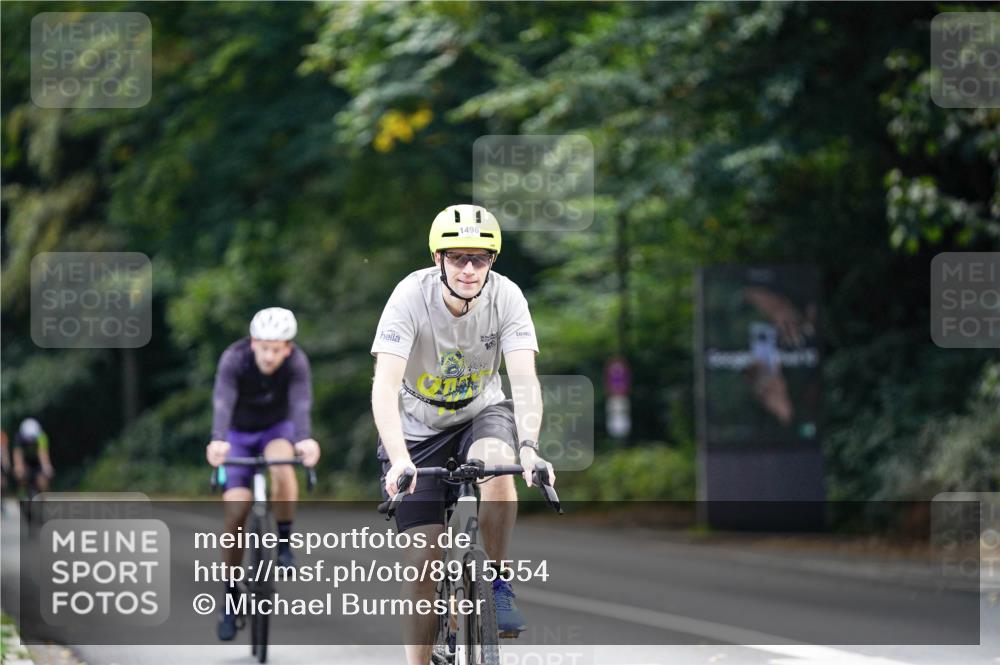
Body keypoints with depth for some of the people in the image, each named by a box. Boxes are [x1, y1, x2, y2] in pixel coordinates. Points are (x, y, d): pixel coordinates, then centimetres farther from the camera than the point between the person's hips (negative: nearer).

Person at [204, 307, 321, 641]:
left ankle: (284, 541, -15)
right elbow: (223, 401, -42)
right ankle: (230, 598, -1)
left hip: (277, 429, 0)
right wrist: (218, 440, -61)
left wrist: (304, 439, -61)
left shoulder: (296, 362, -26)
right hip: (239, 434, 0)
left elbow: (301, 402, -41)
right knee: (236, 512, -12)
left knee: (280, 464, -35)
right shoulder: (234, 359, -28)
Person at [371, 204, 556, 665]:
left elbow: (524, 379, -29)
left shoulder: (506, 297, -20)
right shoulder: (411, 296, -25)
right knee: (423, 562, -8)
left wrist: (529, 447, -47)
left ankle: (498, 584, -14)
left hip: (482, 413, 1)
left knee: (496, 460, -34)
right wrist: (398, 459, -48)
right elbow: (384, 385, -34)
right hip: (418, 427, -1)